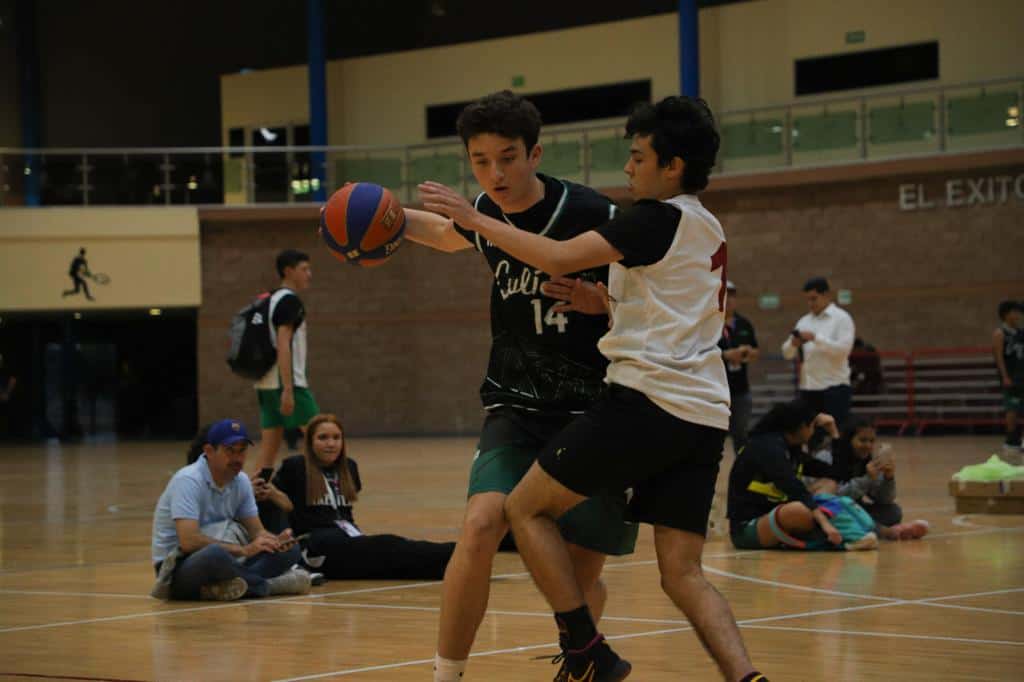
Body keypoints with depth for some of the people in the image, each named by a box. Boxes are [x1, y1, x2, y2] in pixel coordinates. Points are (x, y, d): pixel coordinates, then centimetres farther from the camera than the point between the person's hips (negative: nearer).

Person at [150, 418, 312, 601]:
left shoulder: (241, 482, 5)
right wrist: (244, 550, -25)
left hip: (216, 562, 8)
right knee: (216, 554, -41)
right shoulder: (188, 480, -18)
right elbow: (189, 541, -28)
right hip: (178, 568, -8)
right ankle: (269, 584, -15)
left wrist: (276, 541, -16)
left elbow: (257, 531, 8)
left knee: (289, 550, -7)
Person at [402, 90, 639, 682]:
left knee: (583, 570, 2)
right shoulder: (488, 213, 0)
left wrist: (596, 300, -26)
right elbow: (448, 234, 26)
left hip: (592, 411, -3)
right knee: (482, 525, -23)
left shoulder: (595, 216, -16)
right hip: (517, 410, 3)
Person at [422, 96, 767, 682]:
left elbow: (558, 258, -15)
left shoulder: (662, 217, -5)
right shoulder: (708, 231, 23)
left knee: (526, 507, 5)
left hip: (650, 399, -9)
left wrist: (471, 217, -8)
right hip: (705, 414, 9)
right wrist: (605, 303, 24)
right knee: (682, 573, 6)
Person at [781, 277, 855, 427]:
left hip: (834, 388, -6)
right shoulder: (804, 321, 15)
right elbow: (787, 353, 13)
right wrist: (793, 343, -10)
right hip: (808, 388, 6)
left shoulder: (841, 318, -2)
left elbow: (843, 348, -15)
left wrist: (816, 338, -21)